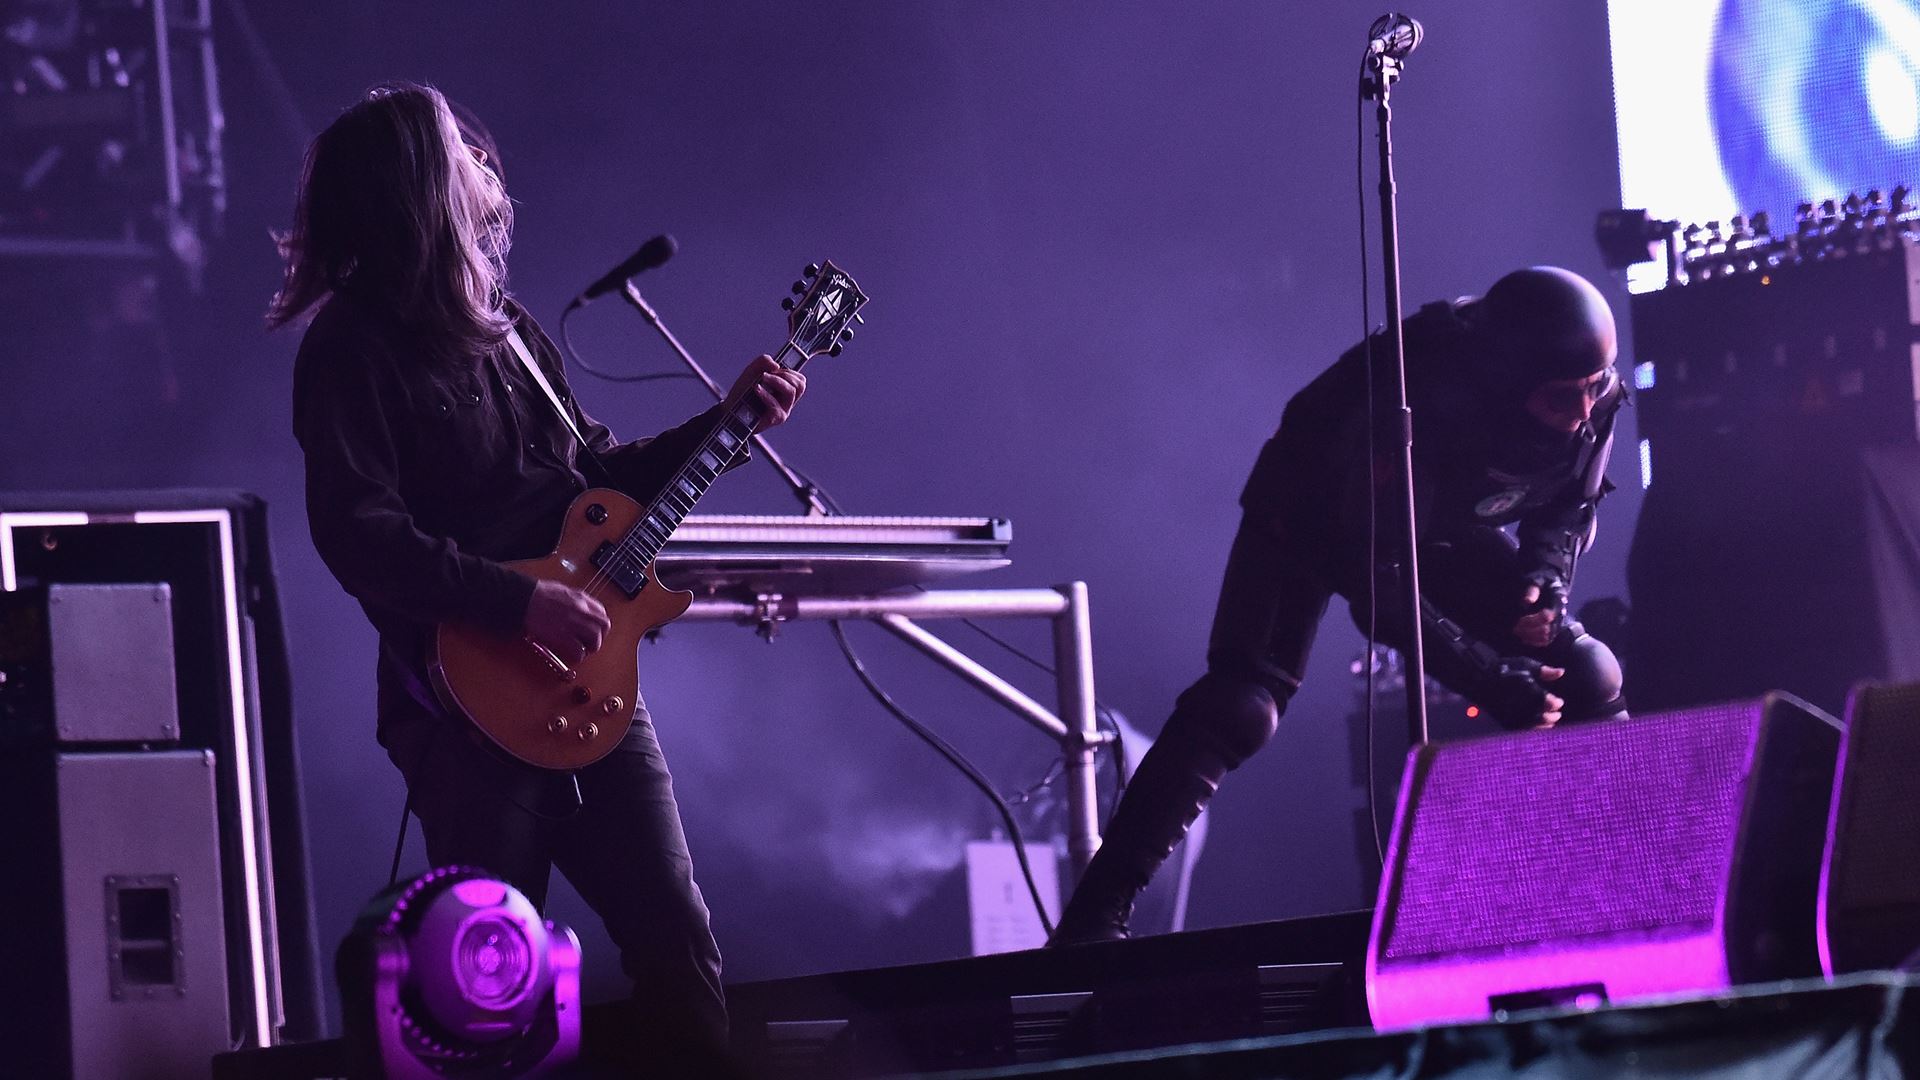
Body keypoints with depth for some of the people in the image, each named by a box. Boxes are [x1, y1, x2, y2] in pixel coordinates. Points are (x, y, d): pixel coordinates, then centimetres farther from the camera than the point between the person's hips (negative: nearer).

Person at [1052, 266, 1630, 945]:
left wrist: (1546, 577, -21)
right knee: (1241, 704, -23)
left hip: (1442, 527, 6)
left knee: (1586, 681, -6)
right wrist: (1488, 678, -36)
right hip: (1315, 523, -6)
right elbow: (1374, 582, -35)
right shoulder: (1402, 403, -42)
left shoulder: (1592, 400, -24)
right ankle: (1095, 922, -23)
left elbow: (1569, 506, -1)